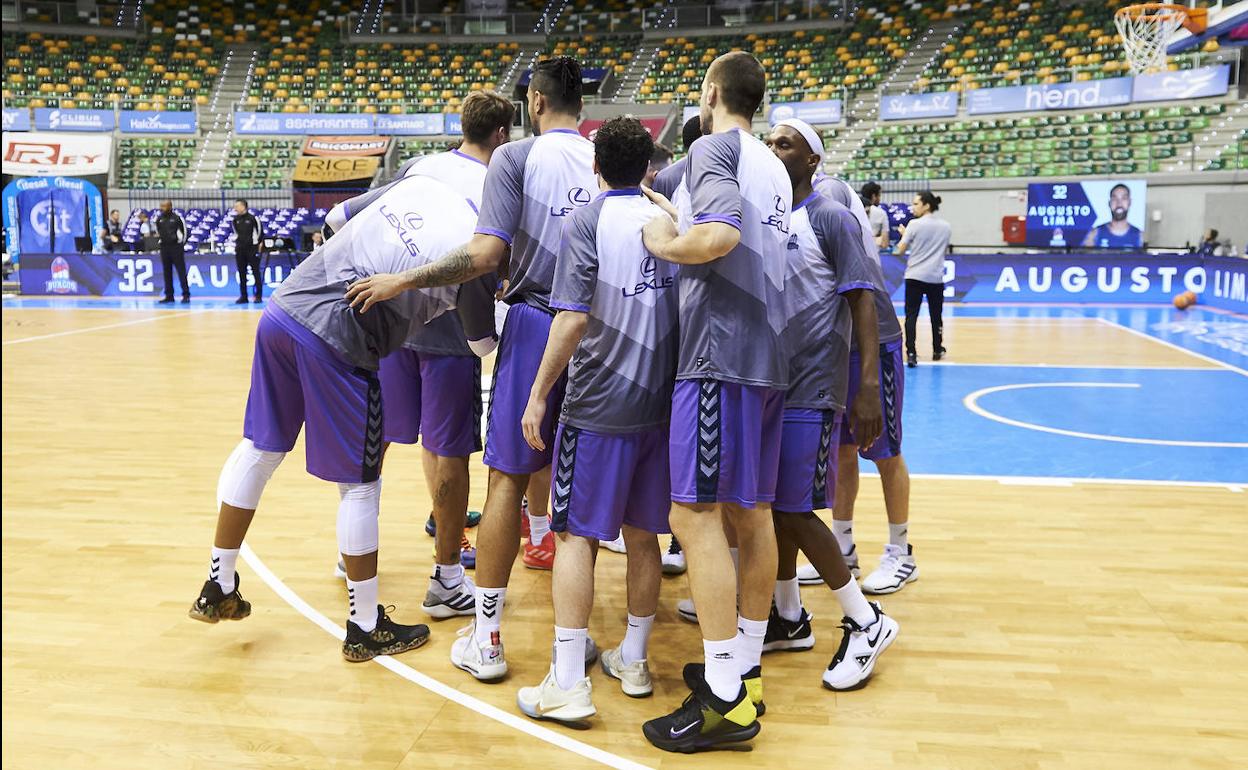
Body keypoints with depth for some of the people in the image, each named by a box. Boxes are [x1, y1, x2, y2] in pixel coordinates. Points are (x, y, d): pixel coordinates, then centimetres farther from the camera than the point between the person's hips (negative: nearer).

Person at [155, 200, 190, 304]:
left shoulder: (177, 217, -6)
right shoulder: (159, 219, 9)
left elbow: (184, 231, 0)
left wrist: (181, 243, 2)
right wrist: (158, 235, 9)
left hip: (176, 247, -5)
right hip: (164, 247, 5)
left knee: (181, 271, -5)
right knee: (167, 272, 7)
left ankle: (186, 295, -3)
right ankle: (169, 296, 12)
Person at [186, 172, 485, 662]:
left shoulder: (419, 181, 9)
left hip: (282, 310, 7)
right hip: (337, 345, -7)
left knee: (259, 449, 20)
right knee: (360, 486, 9)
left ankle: (218, 590, 36)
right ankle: (366, 629, 23)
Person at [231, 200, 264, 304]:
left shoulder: (253, 218, -7)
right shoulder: (235, 220, 7)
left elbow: (260, 232, 0)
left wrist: (259, 245, 3)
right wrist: (236, 243, 16)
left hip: (252, 248, -5)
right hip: (239, 249, 5)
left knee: (256, 272, -2)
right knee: (241, 273, 6)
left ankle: (258, 295, 1)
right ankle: (243, 296, 10)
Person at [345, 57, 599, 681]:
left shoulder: (516, 157, -6)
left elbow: (485, 255, -16)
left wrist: (402, 280, -7)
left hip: (536, 321, -4)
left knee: (508, 476, 3)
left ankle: (485, 639, 9)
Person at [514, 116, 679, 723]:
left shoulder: (587, 222, -8)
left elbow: (573, 318, -16)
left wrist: (539, 393, -11)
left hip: (598, 406, -5)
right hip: (658, 402, 6)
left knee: (576, 536, 0)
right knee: (643, 535, 13)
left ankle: (568, 685, 0)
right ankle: (633, 662, 25)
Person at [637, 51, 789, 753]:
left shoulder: (713, 147, -5)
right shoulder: (773, 165, 21)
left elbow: (720, 235, -22)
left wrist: (663, 244, -5)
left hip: (719, 352, -9)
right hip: (767, 353, 9)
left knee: (696, 513, -9)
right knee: (750, 513, 12)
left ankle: (725, 700, -7)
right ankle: (745, 669, 21)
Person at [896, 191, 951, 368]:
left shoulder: (914, 224, -8)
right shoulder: (946, 227, 6)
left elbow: (900, 251, -3)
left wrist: (904, 234, 12)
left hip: (915, 277, -3)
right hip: (936, 278, 3)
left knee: (911, 315, -3)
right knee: (936, 315, 16)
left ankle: (911, 354, -13)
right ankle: (937, 351, 30)